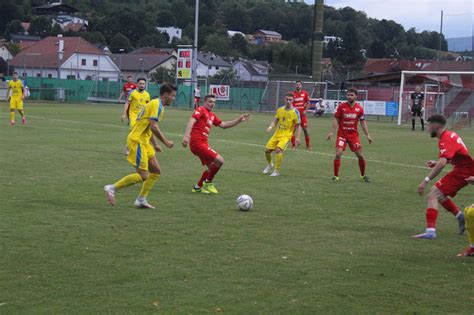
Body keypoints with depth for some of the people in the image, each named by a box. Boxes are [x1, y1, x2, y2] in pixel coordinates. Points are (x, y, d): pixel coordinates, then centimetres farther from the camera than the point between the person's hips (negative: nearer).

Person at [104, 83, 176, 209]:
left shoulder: (156, 104, 18)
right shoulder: (157, 104, -13)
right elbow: (153, 127, -22)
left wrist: (155, 144, 25)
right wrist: (165, 142, -14)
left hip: (144, 141, 10)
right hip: (137, 140, -10)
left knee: (156, 171, 9)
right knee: (143, 176, -11)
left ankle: (141, 199, 13)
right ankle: (112, 188, -4)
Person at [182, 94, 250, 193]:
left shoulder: (212, 115, 19)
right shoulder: (201, 110, -6)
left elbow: (224, 125, 24)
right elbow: (191, 121, -20)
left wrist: (239, 120, 18)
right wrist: (186, 136, -35)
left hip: (203, 144, 10)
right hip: (197, 143, -10)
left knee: (211, 167, 19)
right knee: (220, 160, -14)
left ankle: (198, 186, 28)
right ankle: (208, 183, 0)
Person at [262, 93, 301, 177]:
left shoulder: (295, 112, -9)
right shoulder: (280, 109, 5)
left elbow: (298, 125, -7)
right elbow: (275, 120, 9)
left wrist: (297, 137, -16)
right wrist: (271, 127, -13)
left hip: (286, 135, -5)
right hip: (277, 134, 5)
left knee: (278, 150, -26)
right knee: (267, 150, 5)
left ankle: (276, 171, -13)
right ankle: (270, 165, 35)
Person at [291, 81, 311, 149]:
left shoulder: (305, 93, 1)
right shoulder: (292, 94, -2)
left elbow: (308, 103, 7)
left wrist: (305, 110, -6)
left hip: (302, 114, 0)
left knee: (305, 129, -1)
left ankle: (308, 145, 9)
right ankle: (293, 144, 12)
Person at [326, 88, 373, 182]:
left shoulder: (359, 108, -2)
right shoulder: (341, 106, -6)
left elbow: (363, 122, 5)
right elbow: (336, 120, -3)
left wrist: (367, 135, 0)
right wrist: (331, 132, -11)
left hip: (353, 135, 2)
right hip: (342, 134, -2)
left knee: (360, 156, 2)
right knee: (338, 154, -16)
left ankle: (363, 175, 23)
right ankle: (336, 176, -2)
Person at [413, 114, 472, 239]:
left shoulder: (446, 139, -19)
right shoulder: (450, 135, 12)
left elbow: (442, 163, -32)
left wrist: (426, 180, -34)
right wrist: (437, 163, 12)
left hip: (461, 172, -10)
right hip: (464, 170, 10)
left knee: (433, 195, -15)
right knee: (438, 193, 21)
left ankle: (430, 230, -24)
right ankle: (460, 216, 21)